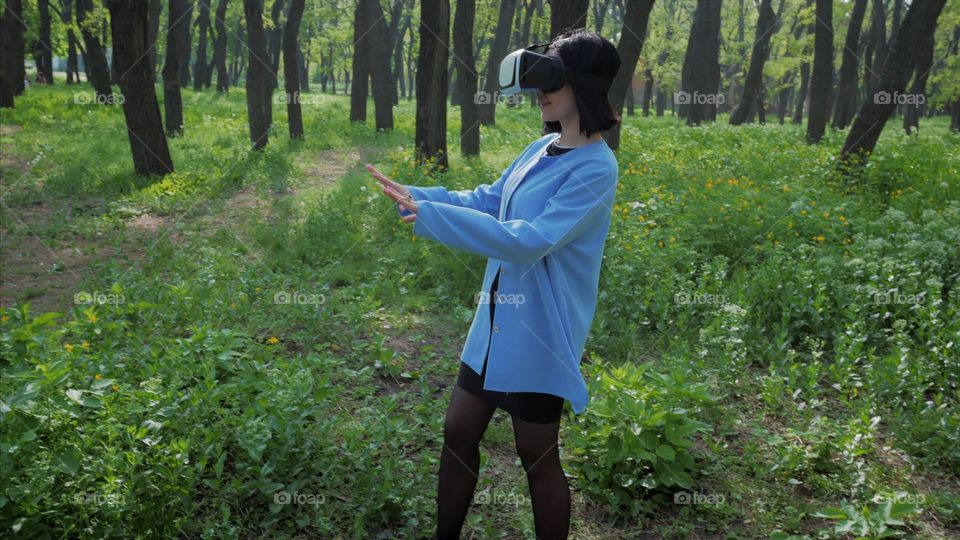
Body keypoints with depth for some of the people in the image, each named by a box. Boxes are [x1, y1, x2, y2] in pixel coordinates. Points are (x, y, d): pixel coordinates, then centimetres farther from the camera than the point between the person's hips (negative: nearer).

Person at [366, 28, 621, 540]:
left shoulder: (596, 169, -19)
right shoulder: (543, 147, 6)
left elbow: (530, 241, -28)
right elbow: (488, 199, 14)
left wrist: (431, 216, -29)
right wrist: (413, 195, 2)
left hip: (539, 333, -8)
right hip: (496, 320, 8)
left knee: (537, 457, 7)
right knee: (458, 431, 16)